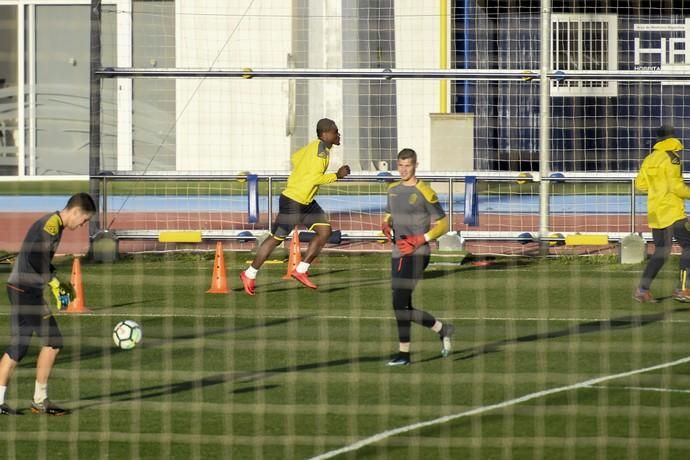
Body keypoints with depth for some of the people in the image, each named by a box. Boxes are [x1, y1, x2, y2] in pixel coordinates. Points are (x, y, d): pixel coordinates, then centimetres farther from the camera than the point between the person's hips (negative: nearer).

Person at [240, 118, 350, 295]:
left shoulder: (314, 146, 8)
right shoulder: (321, 149, -21)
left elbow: (295, 158, 23)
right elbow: (315, 178, -27)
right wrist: (336, 175, -19)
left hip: (306, 202, 10)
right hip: (292, 202, -10)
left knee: (325, 231, 3)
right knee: (277, 238, 1)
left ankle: (301, 270, 10)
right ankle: (250, 275, 14)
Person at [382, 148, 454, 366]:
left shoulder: (424, 193, -8)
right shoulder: (393, 189, 13)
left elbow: (443, 224, -6)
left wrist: (420, 240, -16)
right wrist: (386, 226, 2)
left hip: (417, 254, -8)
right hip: (398, 254, 8)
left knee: (400, 302, -16)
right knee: (404, 308, 8)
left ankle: (404, 352, -8)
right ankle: (442, 329, 28)